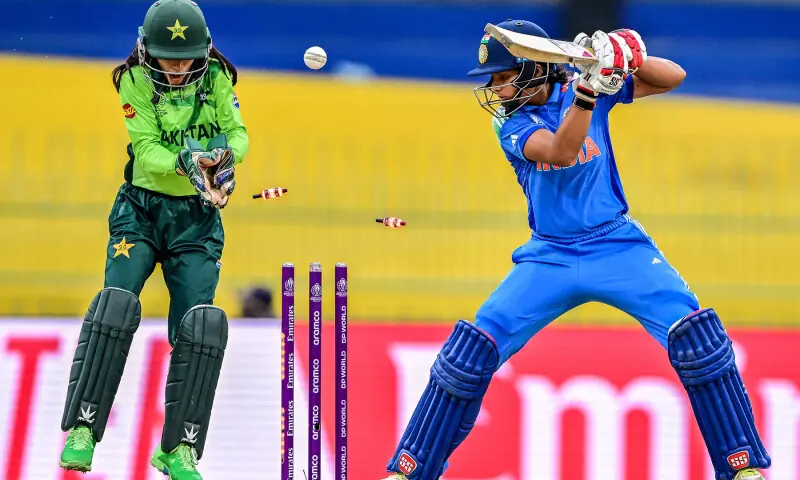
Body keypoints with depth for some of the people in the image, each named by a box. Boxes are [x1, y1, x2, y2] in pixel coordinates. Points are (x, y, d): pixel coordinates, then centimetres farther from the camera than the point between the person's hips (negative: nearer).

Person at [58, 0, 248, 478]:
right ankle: (82, 431, -14)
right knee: (117, 304, -21)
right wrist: (186, 163, -36)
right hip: (142, 209, -2)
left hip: (197, 218, 2)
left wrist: (225, 155, -27)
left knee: (201, 326, -11)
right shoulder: (136, 80, -10)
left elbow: (238, 134, -3)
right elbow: (146, 151, -17)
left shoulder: (216, 77, -4)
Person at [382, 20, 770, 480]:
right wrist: (589, 90, -40)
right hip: (549, 258, 0)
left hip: (618, 247, 0)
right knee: (471, 350, -10)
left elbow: (674, 77, -3)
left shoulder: (579, 85, -2)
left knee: (698, 338, -19)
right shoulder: (510, 121, -5)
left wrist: (628, 58, -23)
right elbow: (559, 152, -26)